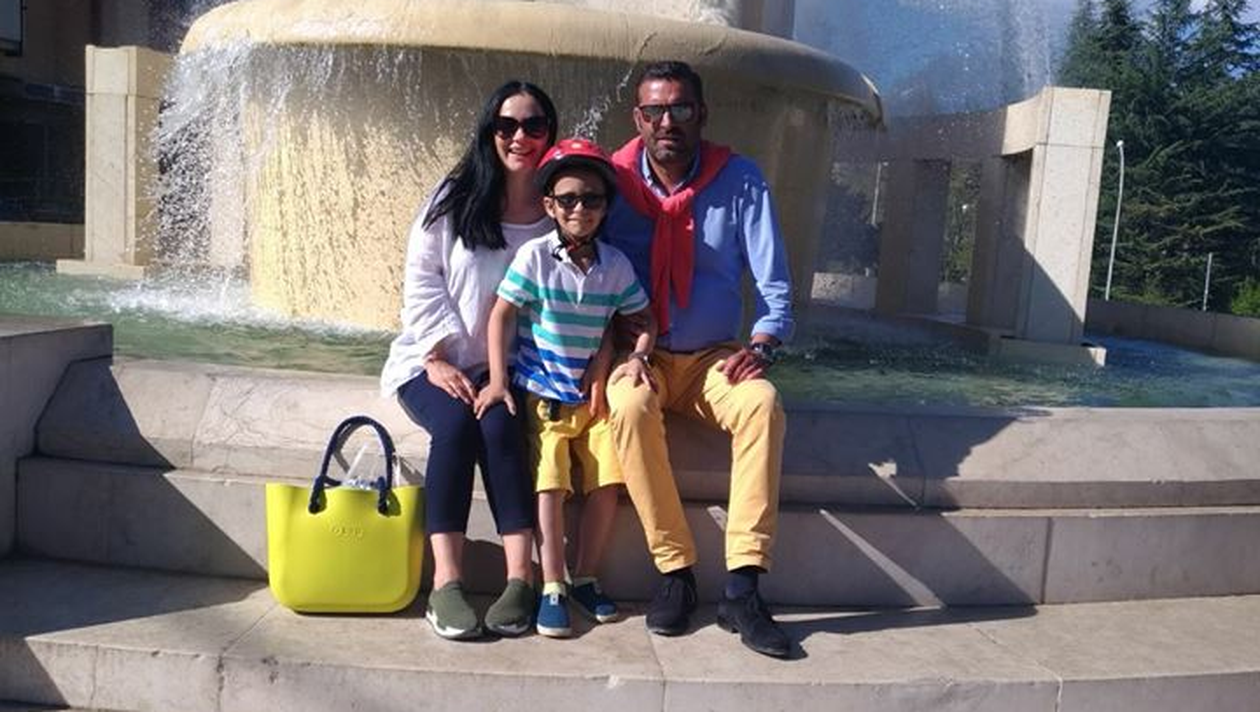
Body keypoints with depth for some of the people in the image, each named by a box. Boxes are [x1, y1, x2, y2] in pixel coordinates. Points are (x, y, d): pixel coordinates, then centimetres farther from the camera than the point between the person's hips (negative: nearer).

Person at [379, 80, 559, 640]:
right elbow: (422, 283, 0)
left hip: (509, 368, 1)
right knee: (455, 422, -29)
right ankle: (445, 583, -27)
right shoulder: (455, 197, 3)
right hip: (433, 362, 0)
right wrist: (439, 360, -11)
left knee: (500, 424, -29)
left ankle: (520, 579, -28)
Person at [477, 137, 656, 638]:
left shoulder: (615, 264, 1)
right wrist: (498, 381, -12)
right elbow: (501, 315, -6)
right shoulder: (535, 256, -8)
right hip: (541, 394, -3)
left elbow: (643, 319, 12)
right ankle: (552, 589, 0)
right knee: (551, 485, -13)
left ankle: (586, 579, 14)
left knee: (608, 482, -4)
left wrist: (637, 357, -8)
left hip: (593, 395, 3)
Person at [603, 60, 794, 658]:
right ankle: (675, 573, -22)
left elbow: (773, 284, -3)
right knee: (630, 404, -35)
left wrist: (760, 345, -21)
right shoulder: (614, 180, -1)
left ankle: (742, 587, -28)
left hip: (714, 359, 1)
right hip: (639, 354, 0)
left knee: (762, 402, -32)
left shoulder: (740, 180, -2)